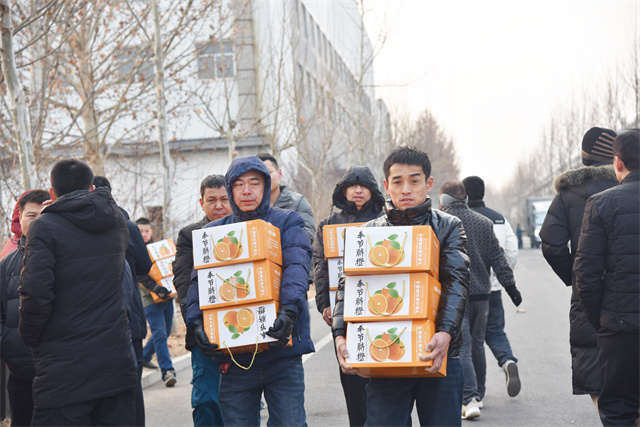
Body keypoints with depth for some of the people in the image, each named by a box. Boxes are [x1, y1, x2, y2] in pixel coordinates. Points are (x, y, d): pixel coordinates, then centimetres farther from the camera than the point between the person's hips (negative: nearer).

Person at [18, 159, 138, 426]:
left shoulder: (44, 226, -8)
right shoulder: (117, 221, 9)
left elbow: (35, 292, -18)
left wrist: (30, 337, -1)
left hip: (64, 369, -5)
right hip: (117, 361, 5)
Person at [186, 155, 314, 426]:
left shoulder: (287, 222, 6)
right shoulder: (213, 232, 15)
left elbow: (296, 267, -10)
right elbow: (199, 281, 6)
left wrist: (289, 309, -29)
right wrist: (196, 322, -13)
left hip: (281, 349, -2)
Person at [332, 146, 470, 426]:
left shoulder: (448, 227, 7)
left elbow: (456, 281, -7)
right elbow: (348, 285, 3)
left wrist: (446, 332, -24)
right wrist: (340, 335, -14)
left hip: (439, 354, -1)